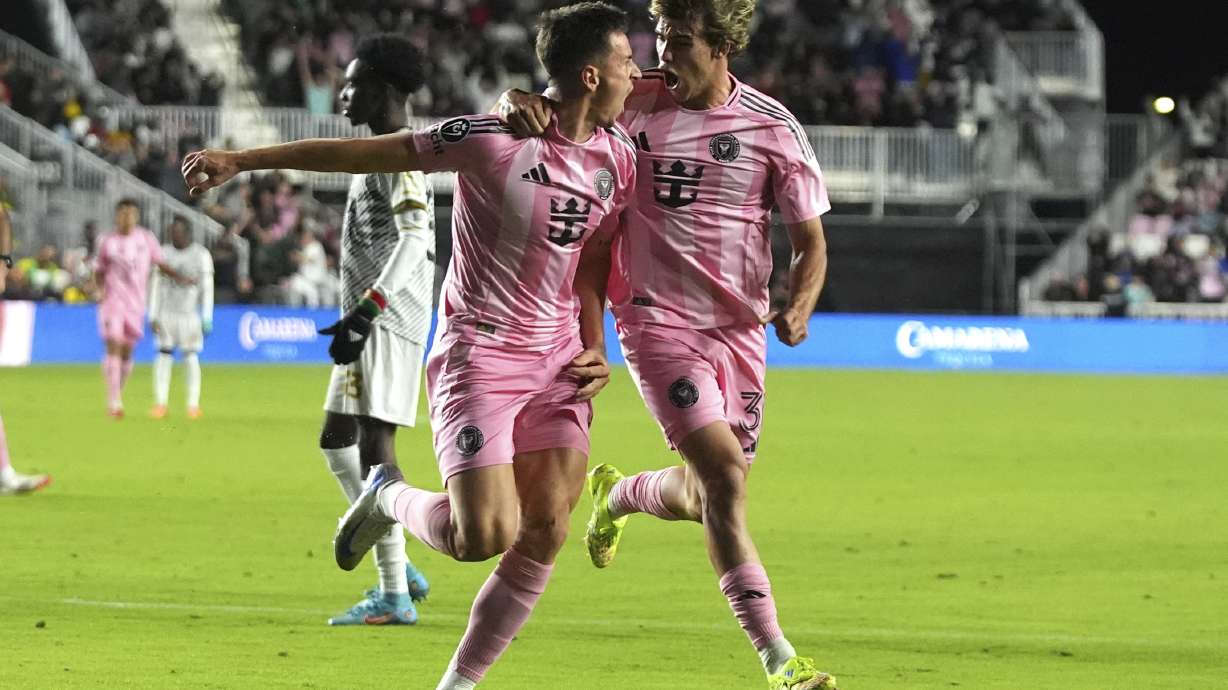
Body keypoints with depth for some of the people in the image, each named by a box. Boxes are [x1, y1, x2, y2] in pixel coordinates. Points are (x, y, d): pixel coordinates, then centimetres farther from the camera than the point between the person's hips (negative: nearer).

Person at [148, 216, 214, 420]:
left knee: (191, 357, -2)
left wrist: (207, 319, -6)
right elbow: (156, 286, 8)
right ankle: (160, 403, -2)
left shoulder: (201, 255, -1)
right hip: (167, 313, 2)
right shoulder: (164, 253, 7)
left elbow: (207, 288, -1)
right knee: (164, 356, -4)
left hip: (190, 313, -2)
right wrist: (153, 316, 3)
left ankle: (193, 405, 3)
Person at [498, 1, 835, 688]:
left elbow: (811, 239, 4)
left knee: (701, 498, 10)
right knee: (725, 475, -19)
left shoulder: (773, 127, -2)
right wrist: (518, 102, -20)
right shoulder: (637, 103, -3)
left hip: (739, 328, 3)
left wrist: (799, 307, -15)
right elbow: (547, 108, 5)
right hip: (657, 318, -3)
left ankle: (617, 496, 48)